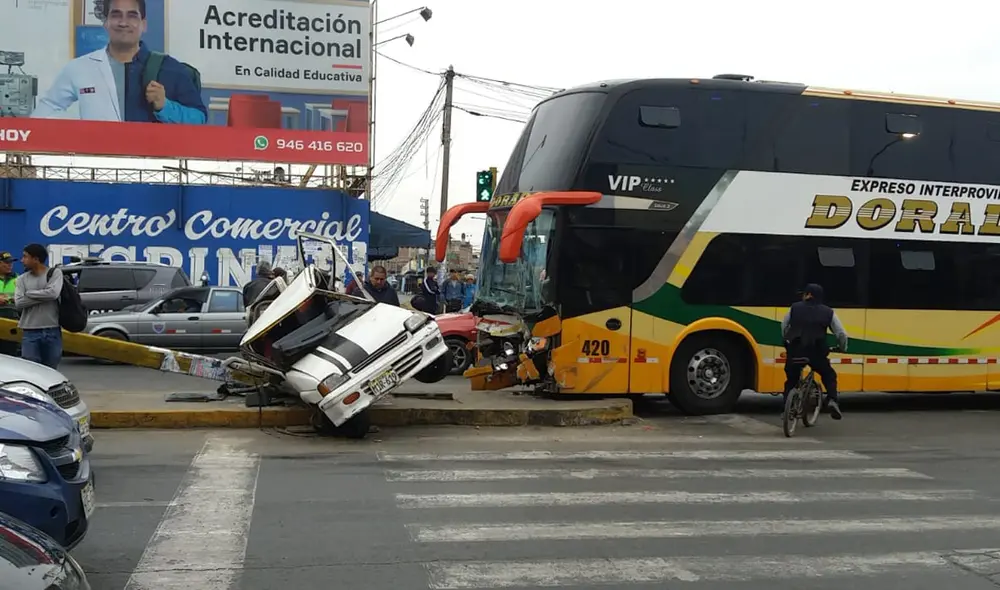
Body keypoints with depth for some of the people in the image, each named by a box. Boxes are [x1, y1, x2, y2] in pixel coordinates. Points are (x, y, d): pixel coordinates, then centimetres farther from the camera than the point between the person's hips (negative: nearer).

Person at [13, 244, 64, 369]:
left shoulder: (55, 273, 0)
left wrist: (29, 293, -6)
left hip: (52, 331, -1)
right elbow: (18, 303, -6)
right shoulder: (22, 279, 7)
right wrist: (43, 296, -11)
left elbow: (53, 293, -17)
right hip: (30, 332, 1)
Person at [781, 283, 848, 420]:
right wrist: (843, 348, 29)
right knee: (829, 375, 21)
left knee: (791, 379, 21)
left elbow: (784, 327, 19)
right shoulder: (828, 312, 8)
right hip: (816, 352, -1)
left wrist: (788, 341, 37)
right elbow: (842, 334, 9)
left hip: (795, 350, 1)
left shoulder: (795, 308, 9)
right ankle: (832, 400, -2)